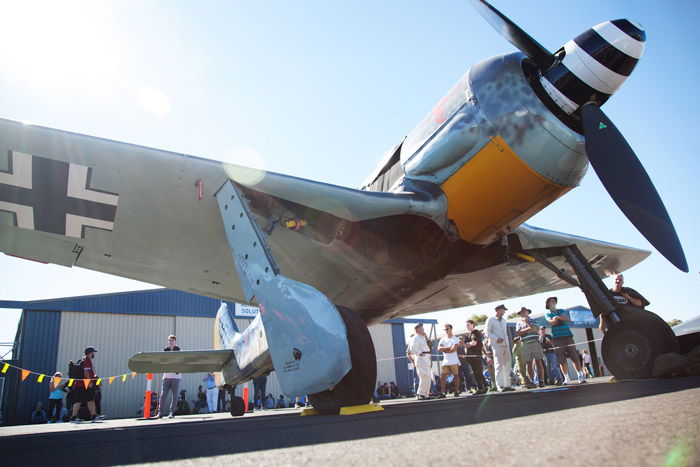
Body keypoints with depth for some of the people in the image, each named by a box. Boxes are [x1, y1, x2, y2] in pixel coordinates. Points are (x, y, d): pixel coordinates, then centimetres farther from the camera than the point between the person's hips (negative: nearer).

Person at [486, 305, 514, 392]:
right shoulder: (490, 320, 0)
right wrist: (497, 339, -17)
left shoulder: (504, 321, 21)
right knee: (499, 365, -12)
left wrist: (508, 343, 14)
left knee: (507, 365, 6)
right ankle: (500, 385, -15)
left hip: (506, 345, 7)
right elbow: (487, 332, -6)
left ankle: (507, 385, 13)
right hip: (497, 345, -7)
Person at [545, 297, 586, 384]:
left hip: (568, 336, 2)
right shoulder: (548, 313, 13)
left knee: (575, 357, -5)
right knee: (562, 360, -3)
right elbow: (551, 322, -7)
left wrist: (558, 317, -15)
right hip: (557, 338, -2)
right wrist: (562, 318, -9)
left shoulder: (561, 311, 19)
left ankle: (581, 377, -2)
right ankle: (567, 379, 3)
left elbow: (568, 319, 0)